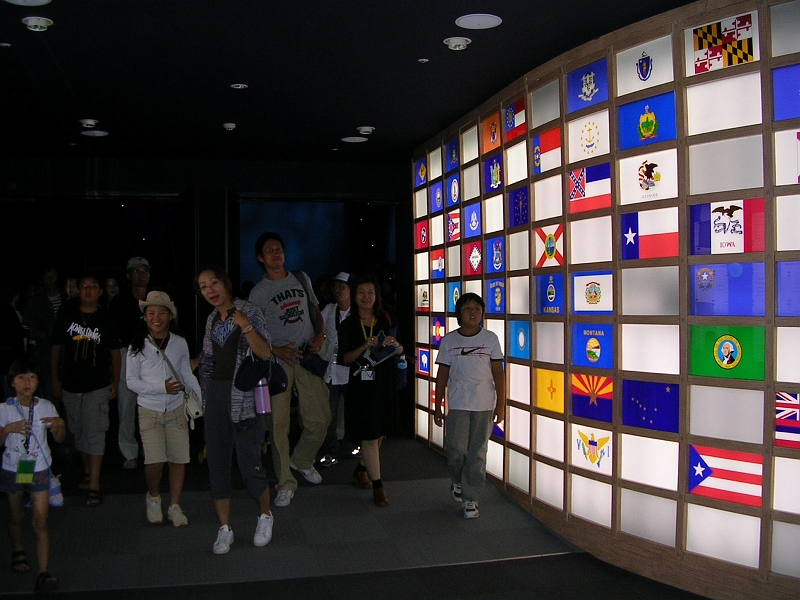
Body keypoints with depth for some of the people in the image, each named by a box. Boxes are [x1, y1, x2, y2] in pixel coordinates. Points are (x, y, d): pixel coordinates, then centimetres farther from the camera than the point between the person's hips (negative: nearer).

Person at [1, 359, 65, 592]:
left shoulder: (46, 407, -5)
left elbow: (59, 439, 4)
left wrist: (60, 424, -16)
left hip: (40, 470, 0)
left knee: (40, 522, -6)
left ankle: (43, 574, -6)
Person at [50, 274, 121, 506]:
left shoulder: (107, 319, 0)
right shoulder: (66, 314, 3)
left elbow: (115, 352, 6)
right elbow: (56, 347, 9)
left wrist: (115, 382, 3)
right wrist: (55, 379, 8)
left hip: (98, 385, -3)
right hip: (71, 384, 3)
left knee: (95, 433, -9)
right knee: (78, 432, 13)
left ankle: (94, 485, -9)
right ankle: (87, 472, 33)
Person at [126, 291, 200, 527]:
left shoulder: (180, 343, 2)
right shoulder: (137, 346, -3)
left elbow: (188, 375, 9)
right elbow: (131, 381, -3)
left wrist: (201, 400, -4)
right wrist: (162, 388, -15)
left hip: (176, 410, 2)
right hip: (149, 411, -2)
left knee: (178, 460, 3)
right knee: (155, 461, -11)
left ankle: (174, 506, 22)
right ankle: (153, 497, 19)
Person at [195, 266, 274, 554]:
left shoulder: (247, 310, -4)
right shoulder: (212, 319, 14)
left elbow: (265, 354, -14)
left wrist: (246, 327, -27)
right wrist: (204, 399, 19)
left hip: (245, 397, -6)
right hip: (216, 394, 6)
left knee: (249, 463, -5)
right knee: (217, 463, 5)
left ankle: (266, 515, 21)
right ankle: (224, 528, 16)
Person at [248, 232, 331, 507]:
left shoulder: (301, 279, 15)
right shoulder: (258, 292, 4)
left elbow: (316, 310, 22)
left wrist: (320, 335, 3)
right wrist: (277, 350, -14)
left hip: (309, 357, 3)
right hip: (278, 360, -3)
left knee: (320, 418, 1)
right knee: (278, 422, -7)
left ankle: (302, 460, 29)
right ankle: (286, 483, 2)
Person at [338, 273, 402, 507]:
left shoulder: (385, 320, 5)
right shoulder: (348, 325, -2)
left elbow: (400, 351, 9)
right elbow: (344, 358, -7)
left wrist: (395, 344, -14)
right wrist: (364, 347, -22)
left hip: (384, 382, 4)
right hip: (361, 384, -4)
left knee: (379, 433, 14)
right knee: (370, 436, -5)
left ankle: (361, 468, 39)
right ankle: (377, 485, 4)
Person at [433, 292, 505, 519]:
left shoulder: (490, 339, 2)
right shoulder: (449, 340, 3)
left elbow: (498, 372, 3)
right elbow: (442, 374, 7)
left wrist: (501, 403, -2)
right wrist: (437, 406, 6)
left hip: (485, 405, 0)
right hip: (458, 404, 0)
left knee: (477, 453, 3)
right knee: (457, 448, -7)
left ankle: (470, 498, 15)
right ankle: (457, 481, 24)